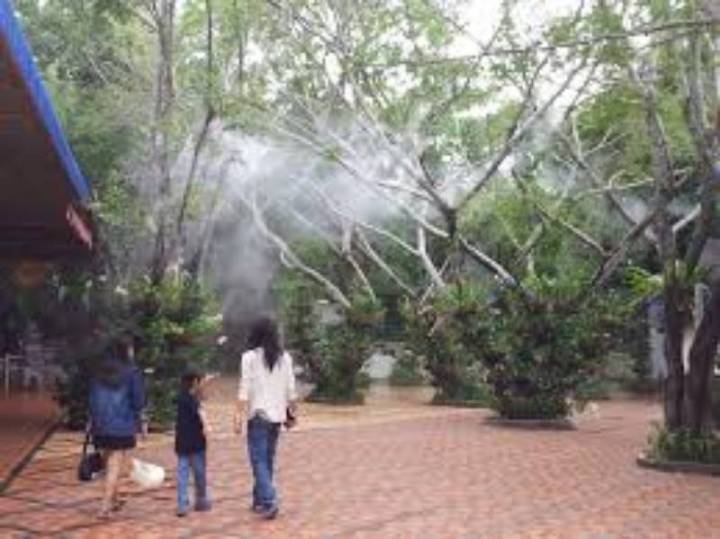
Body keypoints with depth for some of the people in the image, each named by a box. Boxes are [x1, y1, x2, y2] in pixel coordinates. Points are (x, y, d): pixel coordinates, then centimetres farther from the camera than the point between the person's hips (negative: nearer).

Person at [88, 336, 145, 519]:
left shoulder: (99, 371, 3)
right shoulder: (132, 373, -11)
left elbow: (92, 399, 9)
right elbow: (139, 402, -9)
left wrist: (94, 421, 17)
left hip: (100, 427, 5)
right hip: (122, 428, -5)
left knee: (109, 466, 19)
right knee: (115, 468, 1)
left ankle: (115, 500, 34)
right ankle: (105, 507, -4)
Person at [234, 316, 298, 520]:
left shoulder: (250, 357, -8)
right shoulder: (285, 358, 4)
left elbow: (244, 390, -11)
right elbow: (291, 389, 6)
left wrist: (238, 417, -9)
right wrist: (292, 411, 17)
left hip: (258, 414, -4)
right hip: (277, 414, 5)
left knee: (259, 460, -1)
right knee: (268, 459, 15)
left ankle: (269, 501, -12)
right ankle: (259, 500, 24)